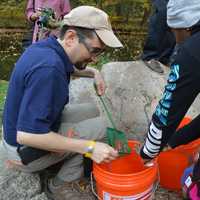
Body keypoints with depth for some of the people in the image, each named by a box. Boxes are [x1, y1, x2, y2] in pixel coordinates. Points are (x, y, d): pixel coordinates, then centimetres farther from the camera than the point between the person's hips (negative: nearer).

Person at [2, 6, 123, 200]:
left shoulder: (47, 46, -4)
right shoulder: (48, 68, -34)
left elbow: (70, 68, 21)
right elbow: (26, 136, -35)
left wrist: (93, 72, 2)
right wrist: (89, 147, -32)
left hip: (27, 124, 9)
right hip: (27, 149, -9)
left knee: (91, 111, 11)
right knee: (100, 125, -10)